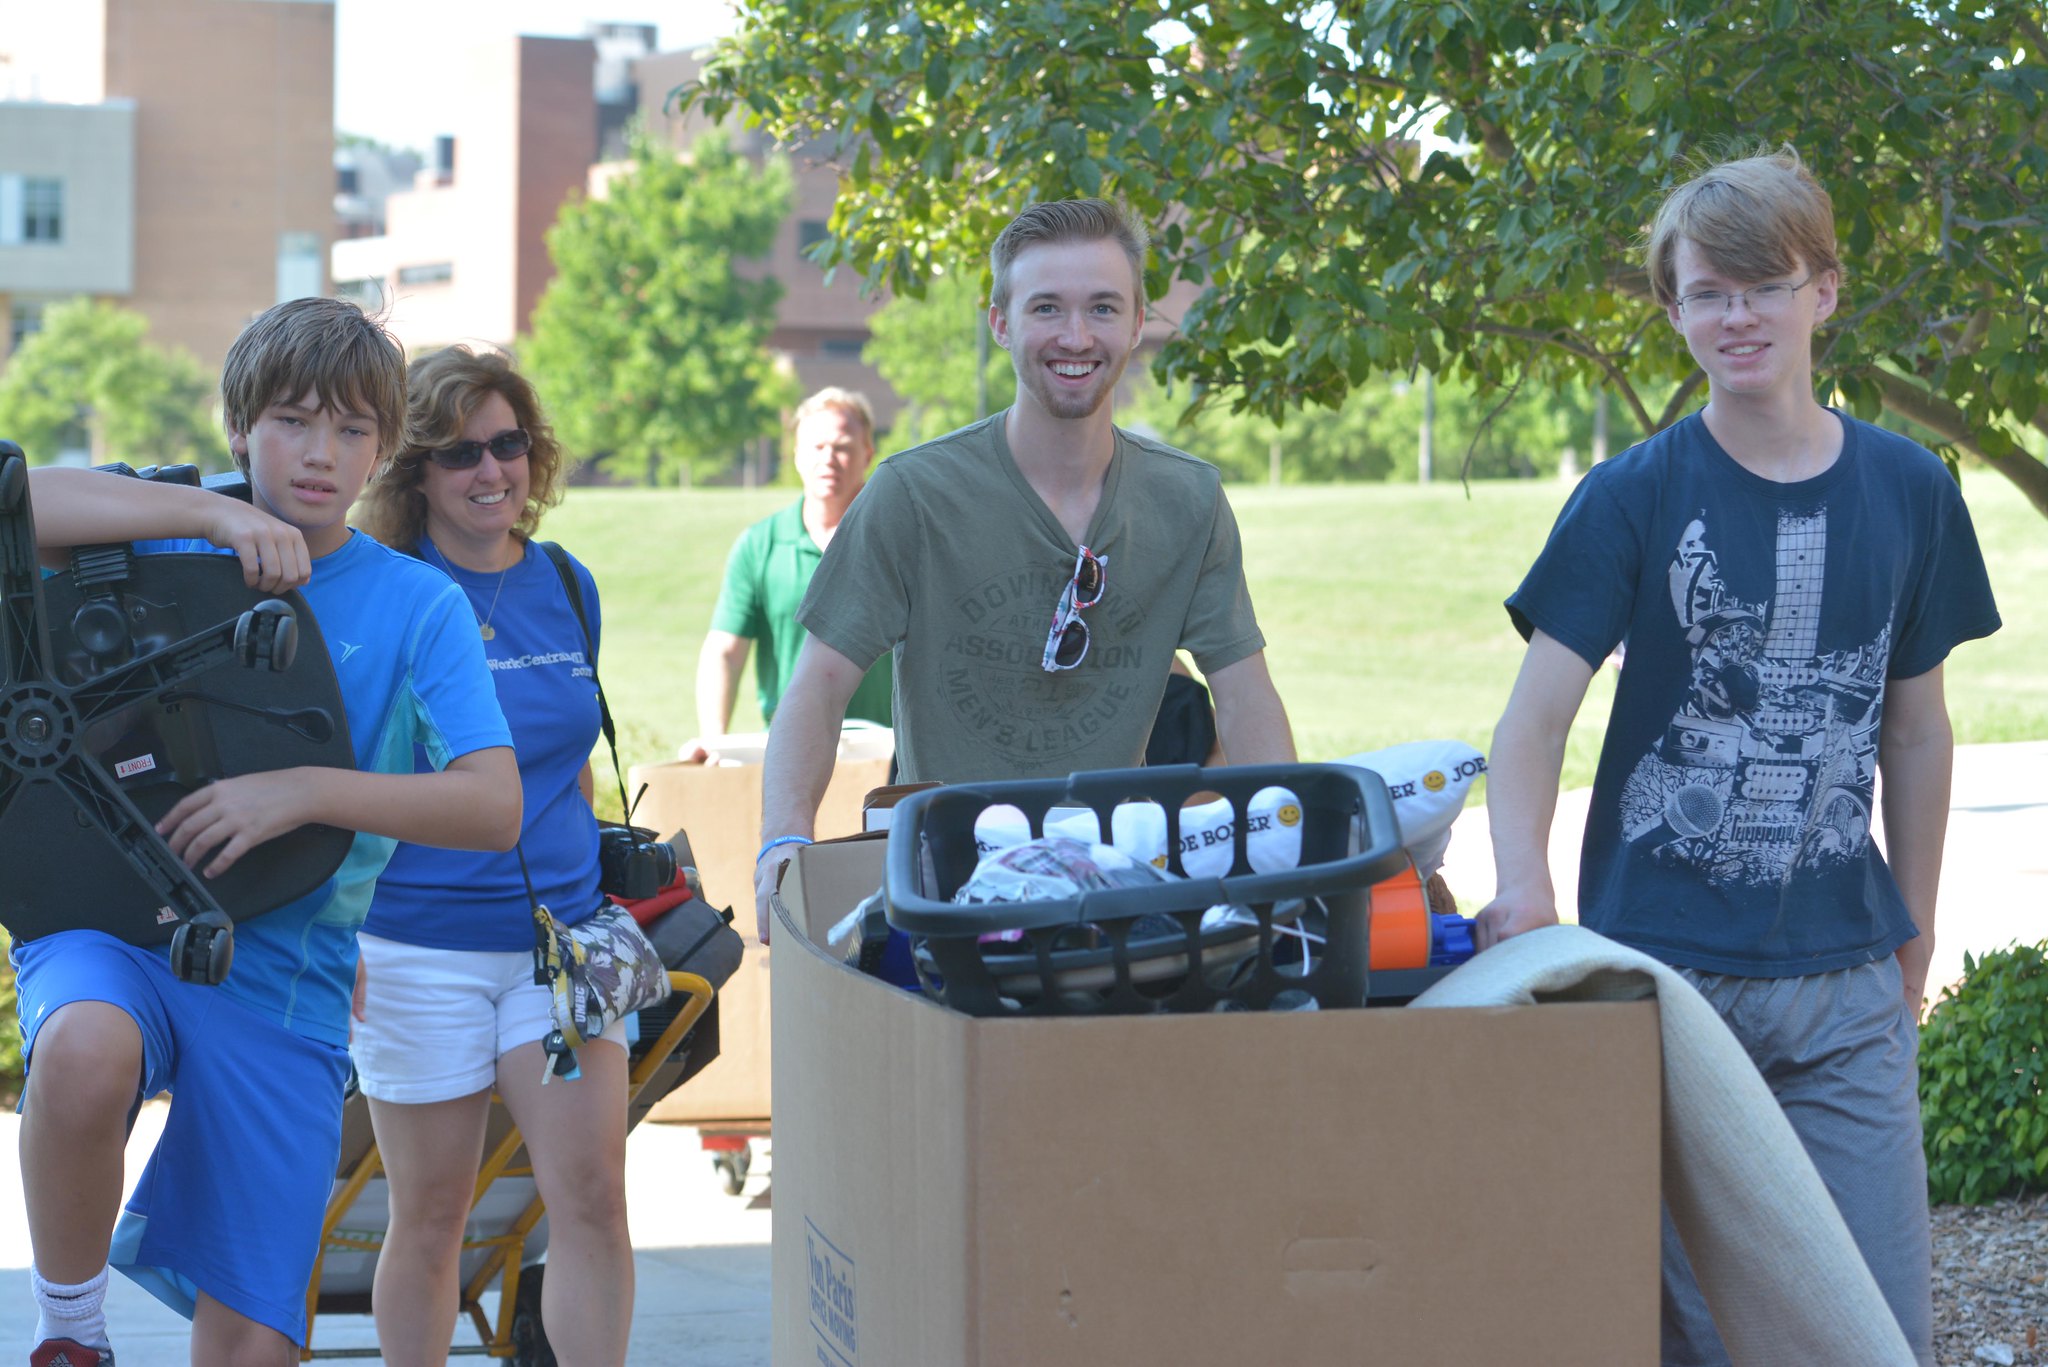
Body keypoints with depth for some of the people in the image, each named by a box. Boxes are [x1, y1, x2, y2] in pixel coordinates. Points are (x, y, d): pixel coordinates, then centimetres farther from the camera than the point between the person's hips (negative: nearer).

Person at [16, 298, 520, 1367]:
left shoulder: (418, 606, 3)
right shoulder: (168, 538, 5)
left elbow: (493, 808, -9)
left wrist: (304, 791, -22)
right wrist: (213, 513, -17)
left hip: (283, 979, 1)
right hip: (113, 924, -1)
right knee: (86, 1053, -37)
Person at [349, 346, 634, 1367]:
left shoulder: (567, 587, 8)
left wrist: (606, 889, 22)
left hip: (562, 937, 4)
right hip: (420, 945, -4)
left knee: (592, 1194, -6)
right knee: (430, 1216, 5)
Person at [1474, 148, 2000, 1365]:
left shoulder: (1910, 492, 6)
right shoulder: (1633, 499, -3)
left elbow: (1916, 733, 14)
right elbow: (1535, 722, -8)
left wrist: (1913, 948, 16)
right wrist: (1522, 889, -25)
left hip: (1842, 984, 3)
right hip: (1659, 969, -2)